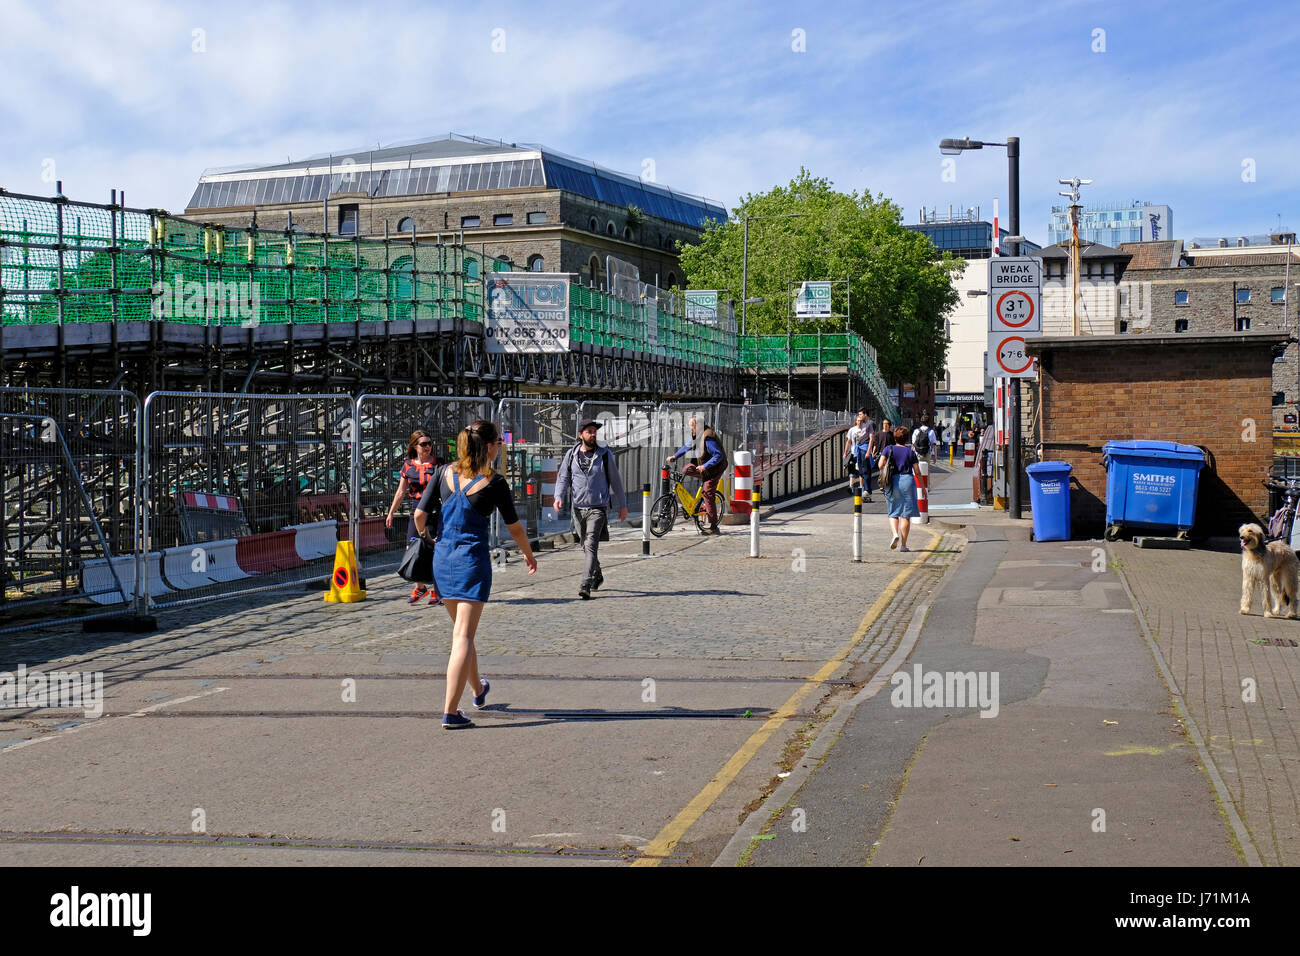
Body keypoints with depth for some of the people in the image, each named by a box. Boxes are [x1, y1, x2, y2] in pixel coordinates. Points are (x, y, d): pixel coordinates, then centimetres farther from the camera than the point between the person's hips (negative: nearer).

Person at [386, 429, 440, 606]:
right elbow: (401, 492, 16)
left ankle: (436, 591, 8)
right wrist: (391, 513, 16)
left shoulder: (437, 464, -1)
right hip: (416, 511, 3)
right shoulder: (408, 465, 8)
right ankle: (420, 587, 19)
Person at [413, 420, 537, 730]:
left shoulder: (445, 472, 0)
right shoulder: (494, 483, -10)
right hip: (472, 558, -5)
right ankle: (450, 712, -10)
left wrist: (423, 534, 21)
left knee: (459, 628, 22)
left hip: (442, 556, 5)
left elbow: (420, 514, -1)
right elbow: (514, 527, 1)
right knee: (464, 635, -4)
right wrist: (528, 554, 19)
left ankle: (478, 689, 42)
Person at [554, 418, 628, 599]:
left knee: (591, 546, -17)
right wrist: (559, 496, -10)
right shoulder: (571, 455, 6)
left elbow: (615, 480, 7)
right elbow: (563, 477, 8)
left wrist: (622, 505, 9)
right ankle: (597, 577, 36)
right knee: (586, 547, 15)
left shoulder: (605, 454, 0)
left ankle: (585, 586, -23)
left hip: (598, 508, -4)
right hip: (578, 508, 4)